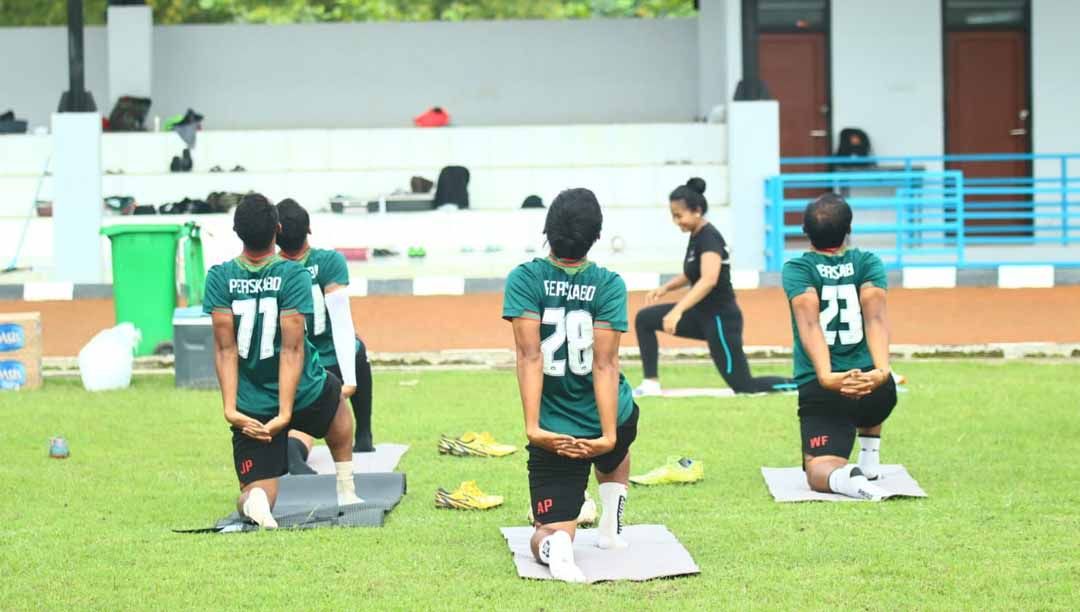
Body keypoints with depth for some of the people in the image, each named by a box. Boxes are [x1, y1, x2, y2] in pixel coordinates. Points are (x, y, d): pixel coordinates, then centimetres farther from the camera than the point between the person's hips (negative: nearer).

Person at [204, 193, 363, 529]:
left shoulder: (219, 277, -8)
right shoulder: (293, 275, -14)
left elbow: (225, 348, -12)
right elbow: (292, 348, -19)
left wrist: (230, 408, -14)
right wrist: (285, 413, -21)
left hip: (252, 409, 0)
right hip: (305, 398, 0)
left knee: (257, 487, 7)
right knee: (335, 395, 36)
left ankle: (254, 500, -31)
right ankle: (345, 492, 35)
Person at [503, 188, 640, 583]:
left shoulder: (525, 279, -9)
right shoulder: (609, 285, -8)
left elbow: (530, 356, -19)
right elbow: (606, 363, -17)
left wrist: (533, 428, -24)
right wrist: (608, 437, -22)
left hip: (555, 432, -2)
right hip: (611, 419, 2)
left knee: (550, 532, 4)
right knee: (617, 455, 40)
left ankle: (555, 546, -30)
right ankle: (611, 531, 29)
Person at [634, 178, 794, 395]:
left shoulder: (709, 237, -20)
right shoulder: (696, 235, 8)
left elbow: (709, 279, -35)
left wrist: (677, 311, -43)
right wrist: (665, 288, 6)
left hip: (721, 319, -9)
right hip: (701, 315, 9)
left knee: (744, 386, -6)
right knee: (644, 319, 2)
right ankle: (651, 383, 2)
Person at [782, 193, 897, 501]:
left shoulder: (797, 269, 0)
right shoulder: (868, 263, 4)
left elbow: (809, 324, -18)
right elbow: (875, 317, -14)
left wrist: (826, 376, -32)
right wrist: (881, 371, -29)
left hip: (820, 391, -3)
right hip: (877, 392, 3)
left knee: (819, 468, -4)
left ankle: (842, 476, -36)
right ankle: (869, 461, 26)